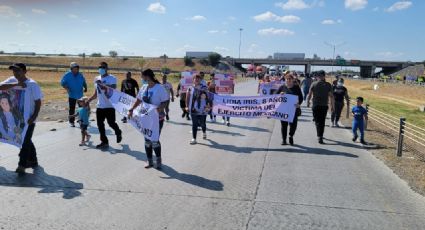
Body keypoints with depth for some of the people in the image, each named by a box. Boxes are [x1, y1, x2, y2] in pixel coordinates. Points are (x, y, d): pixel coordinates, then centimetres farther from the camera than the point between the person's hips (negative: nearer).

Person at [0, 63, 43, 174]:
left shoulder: (32, 84, -12)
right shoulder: (12, 80, 2)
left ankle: (22, 165, 5)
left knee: (25, 141, -4)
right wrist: (16, 84, -25)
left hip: (28, 119, -6)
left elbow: (38, 102, -11)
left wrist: (34, 117, -19)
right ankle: (33, 161, 33)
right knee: (26, 140, 17)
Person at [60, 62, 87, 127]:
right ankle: (71, 121, 10)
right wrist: (67, 88, -18)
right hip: (72, 95, -3)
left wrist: (85, 88, -5)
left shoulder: (80, 75, 4)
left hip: (80, 95, 3)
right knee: (71, 109, 1)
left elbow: (84, 82, 12)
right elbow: (62, 83, -3)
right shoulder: (67, 75, -5)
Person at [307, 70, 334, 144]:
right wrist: (332, 106, 6)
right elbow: (331, 96, -1)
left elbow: (309, 94, -1)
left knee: (317, 121, 4)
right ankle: (320, 136, 17)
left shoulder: (314, 84, -1)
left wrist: (308, 102, 15)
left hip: (316, 105, -1)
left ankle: (319, 136, -10)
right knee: (322, 121, 12)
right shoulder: (328, 85, 0)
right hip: (324, 105, 1)